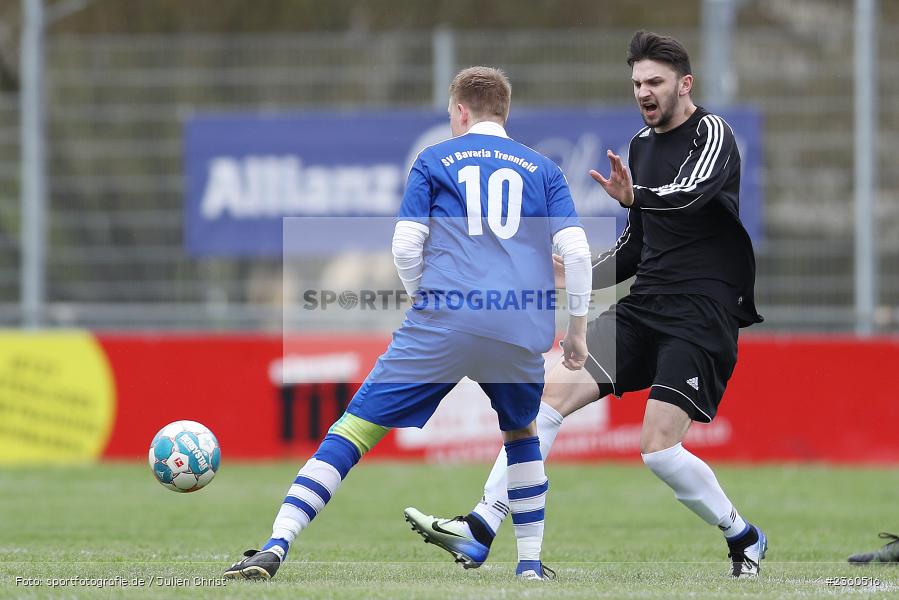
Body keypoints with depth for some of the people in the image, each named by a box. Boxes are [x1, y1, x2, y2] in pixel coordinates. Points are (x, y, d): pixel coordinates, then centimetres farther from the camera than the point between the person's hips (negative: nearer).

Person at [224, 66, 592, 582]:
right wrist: (578, 327, 15)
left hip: (442, 326, -2)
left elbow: (406, 245, 5)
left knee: (356, 427, -1)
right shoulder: (543, 169, 17)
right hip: (522, 333, 2)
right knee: (522, 434, 30)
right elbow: (576, 250, 7)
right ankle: (531, 564, 24)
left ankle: (275, 548, -12)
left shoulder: (434, 161, 14)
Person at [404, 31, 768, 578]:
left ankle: (743, 538, 9)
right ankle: (481, 531, -13)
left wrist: (635, 196, -44)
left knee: (658, 448, -16)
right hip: (645, 308, 7)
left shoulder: (712, 133, -6)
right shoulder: (642, 146, 18)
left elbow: (692, 194, -28)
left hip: (702, 314, -7)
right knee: (552, 390, -9)